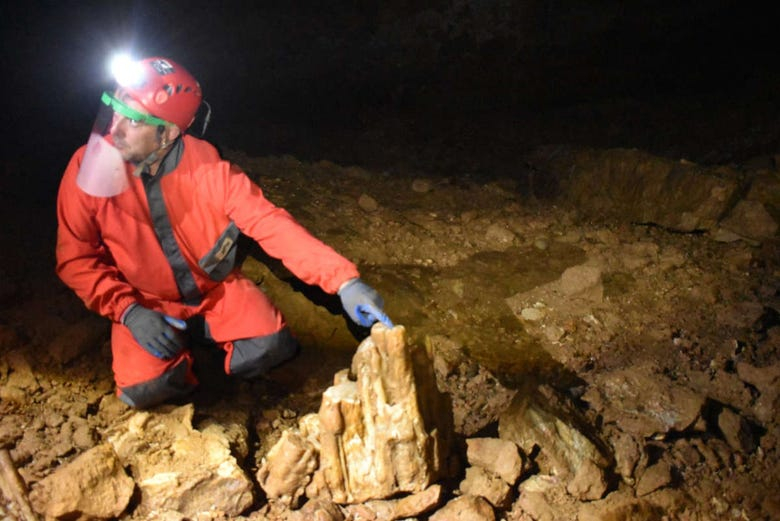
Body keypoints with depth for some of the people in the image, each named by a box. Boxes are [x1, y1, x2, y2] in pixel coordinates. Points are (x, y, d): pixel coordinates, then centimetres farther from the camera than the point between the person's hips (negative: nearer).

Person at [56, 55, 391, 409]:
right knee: (146, 389, -20)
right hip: (145, 302, 0)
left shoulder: (206, 165, -23)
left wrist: (344, 281, -37)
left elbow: (267, 221, -27)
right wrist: (127, 311, -24)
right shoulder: (89, 167, -20)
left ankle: (209, 330, 15)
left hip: (216, 286, 1)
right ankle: (179, 344, 14)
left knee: (267, 351, -17)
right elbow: (75, 258, -10)